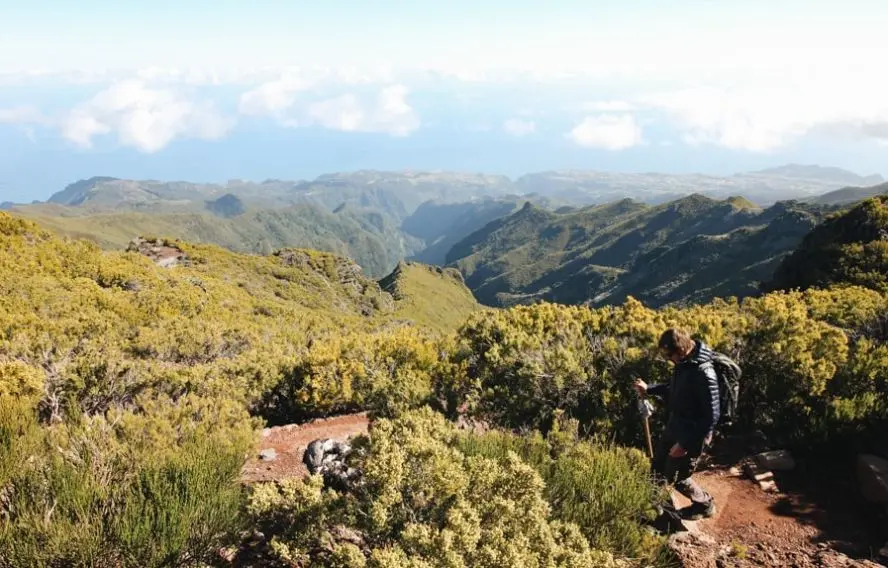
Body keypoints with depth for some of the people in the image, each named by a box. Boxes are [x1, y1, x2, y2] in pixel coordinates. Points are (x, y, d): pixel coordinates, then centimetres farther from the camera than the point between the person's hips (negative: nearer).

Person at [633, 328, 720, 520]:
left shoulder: (704, 374, -31)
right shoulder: (684, 363, -3)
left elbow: (711, 417, -27)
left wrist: (685, 443, -25)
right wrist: (648, 389, 7)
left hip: (692, 434, -9)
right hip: (674, 426, 9)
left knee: (676, 477, 9)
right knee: (658, 467, 20)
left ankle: (705, 505, 34)